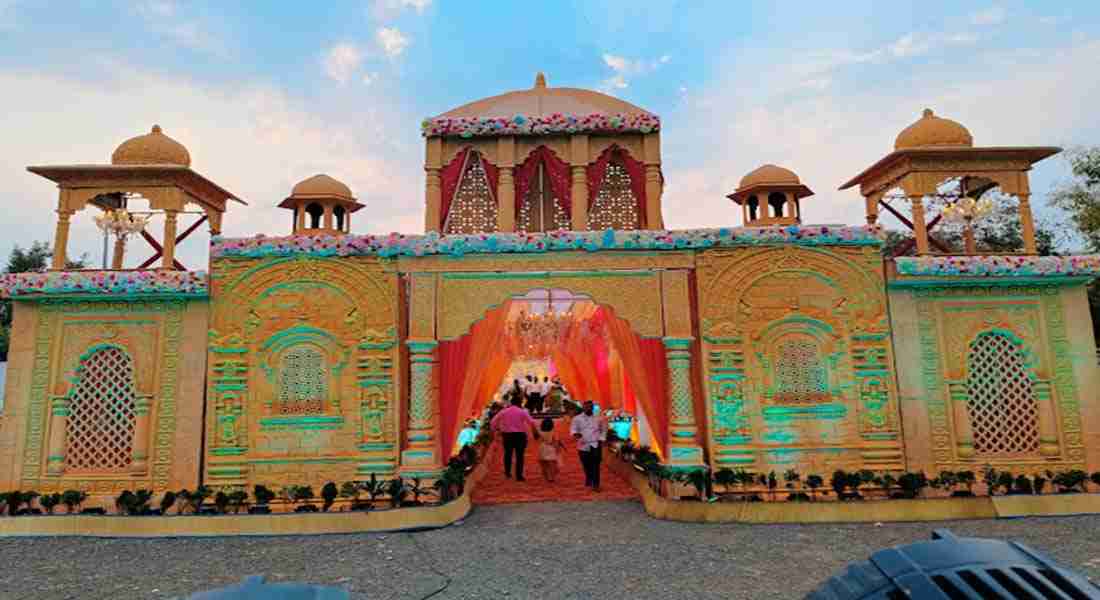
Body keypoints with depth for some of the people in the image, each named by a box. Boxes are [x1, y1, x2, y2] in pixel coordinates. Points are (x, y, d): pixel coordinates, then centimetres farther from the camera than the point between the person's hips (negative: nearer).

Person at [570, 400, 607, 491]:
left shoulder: (599, 418, 7)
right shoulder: (577, 418, 4)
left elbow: (603, 429, 15)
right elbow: (573, 428, -1)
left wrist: (601, 439, 4)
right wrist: (575, 434, -23)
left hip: (595, 445, -1)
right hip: (583, 445, 1)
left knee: (595, 465, -11)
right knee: (586, 465, 8)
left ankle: (595, 484, -9)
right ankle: (589, 479, 33)